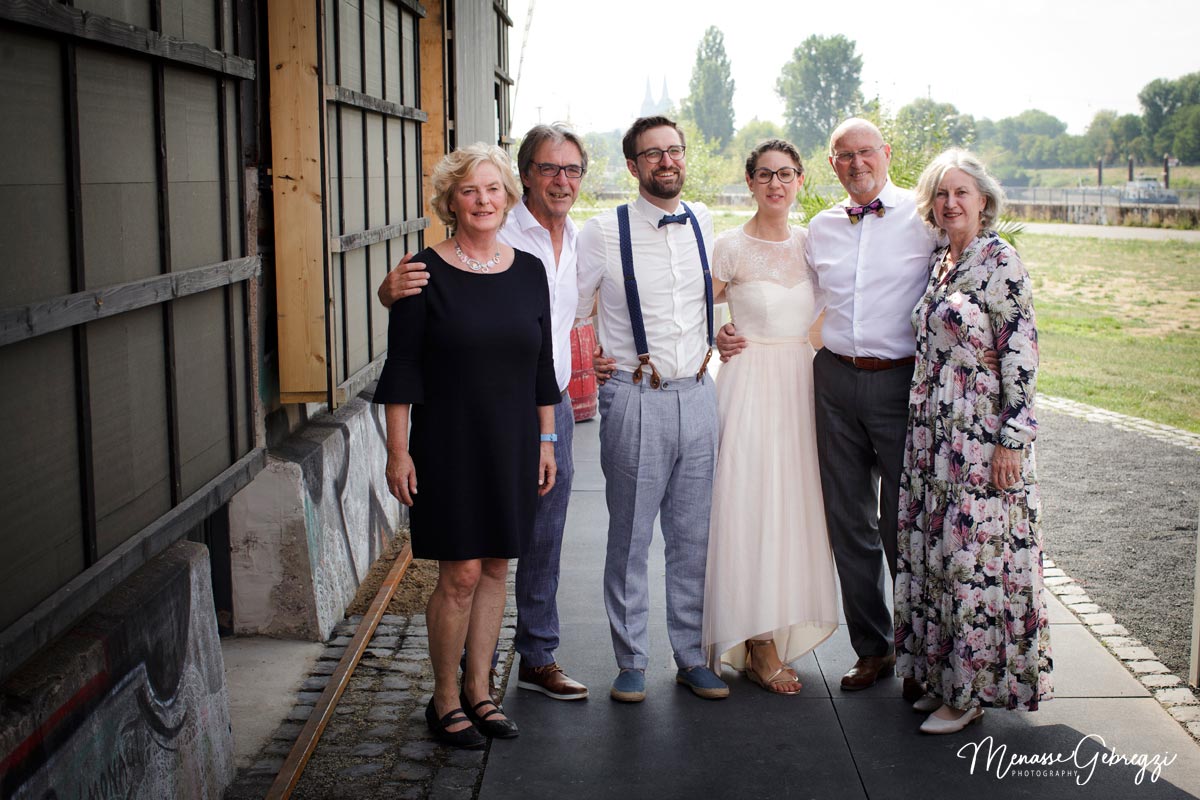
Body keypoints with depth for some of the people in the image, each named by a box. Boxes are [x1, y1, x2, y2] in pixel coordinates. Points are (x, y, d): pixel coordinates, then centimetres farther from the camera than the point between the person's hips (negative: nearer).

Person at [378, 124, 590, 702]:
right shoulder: (493, 237, -13)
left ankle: (538, 658, 28)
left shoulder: (579, 239, 8)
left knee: (544, 541, 14)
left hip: (553, 408, 6)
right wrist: (392, 289, -37)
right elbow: (425, 291, -16)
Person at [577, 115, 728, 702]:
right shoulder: (604, 232, -6)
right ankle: (631, 663, 16)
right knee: (630, 537, 4)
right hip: (635, 400, -4)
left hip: (698, 395, 4)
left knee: (693, 535, 10)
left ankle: (691, 657, 22)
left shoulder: (703, 223, 8)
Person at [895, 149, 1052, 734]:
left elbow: (1021, 354, -14)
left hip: (983, 437, -8)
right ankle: (939, 668, 24)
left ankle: (971, 690, 8)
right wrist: (922, 430, 17)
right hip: (932, 433, 8)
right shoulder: (938, 262, 13)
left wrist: (1012, 439, -17)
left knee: (976, 553, -2)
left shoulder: (1000, 261, -10)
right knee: (934, 548, 11)